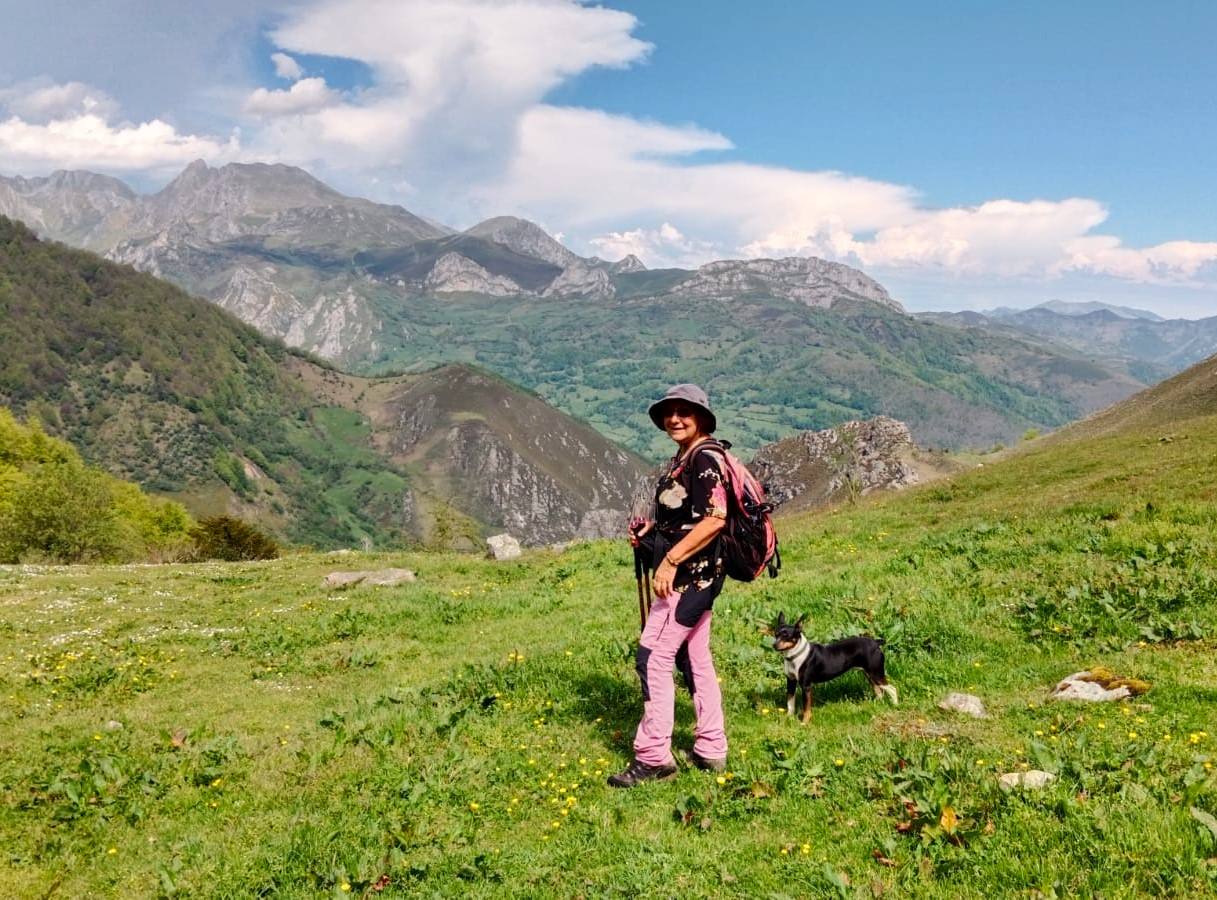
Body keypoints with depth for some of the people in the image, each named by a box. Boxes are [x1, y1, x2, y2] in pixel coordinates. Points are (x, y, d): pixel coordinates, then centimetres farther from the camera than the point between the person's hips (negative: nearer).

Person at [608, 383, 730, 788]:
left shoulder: (705, 459, -14)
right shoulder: (681, 460, 16)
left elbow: (715, 518, -24)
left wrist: (670, 560, -25)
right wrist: (649, 530, 7)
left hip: (691, 575, -10)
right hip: (691, 576, 10)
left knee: (653, 657, -9)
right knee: (695, 660, 14)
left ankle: (653, 757, -3)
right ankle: (711, 750, 22)